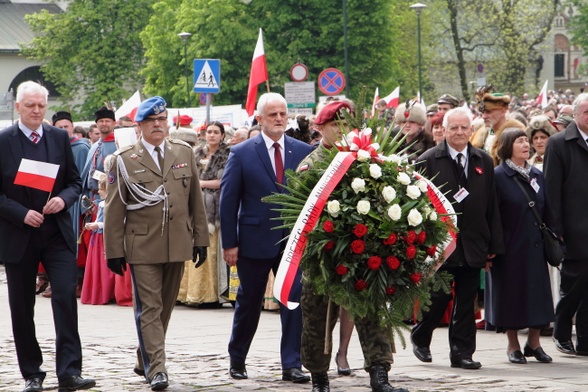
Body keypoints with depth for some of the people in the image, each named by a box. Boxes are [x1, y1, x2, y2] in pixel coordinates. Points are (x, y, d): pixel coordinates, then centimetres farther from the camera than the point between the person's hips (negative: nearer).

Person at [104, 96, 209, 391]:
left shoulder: (184, 153, 10)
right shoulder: (124, 160, 0)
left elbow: (196, 200, 13)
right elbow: (114, 209, 0)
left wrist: (200, 238, 8)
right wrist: (114, 251, -3)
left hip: (178, 245, 4)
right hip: (142, 246, -4)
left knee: (165, 306, 11)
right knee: (149, 308, -8)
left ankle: (145, 360, 26)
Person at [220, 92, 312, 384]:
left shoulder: (303, 152, 3)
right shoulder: (241, 154, -3)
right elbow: (228, 201, -3)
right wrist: (229, 244, -7)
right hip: (255, 240, -1)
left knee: (295, 302, -5)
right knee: (248, 304, 11)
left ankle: (291, 365, 0)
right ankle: (237, 360, 28)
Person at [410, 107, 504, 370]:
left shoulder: (484, 162, 9)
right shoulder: (428, 161, -2)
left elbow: (491, 207, 8)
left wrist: (493, 245, 5)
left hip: (472, 245, 3)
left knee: (466, 301, 6)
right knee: (438, 297, 0)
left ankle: (462, 352, 12)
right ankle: (420, 338, 24)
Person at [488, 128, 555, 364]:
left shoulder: (537, 176, 10)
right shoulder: (498, 176, -7)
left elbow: (546, 212, 13)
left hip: (534, 245, 5)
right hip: (509, 246, -5)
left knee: (537, 293, 5)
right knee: (512, 293, 1)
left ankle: (534, 343, 15)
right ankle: (513, 346, 11)